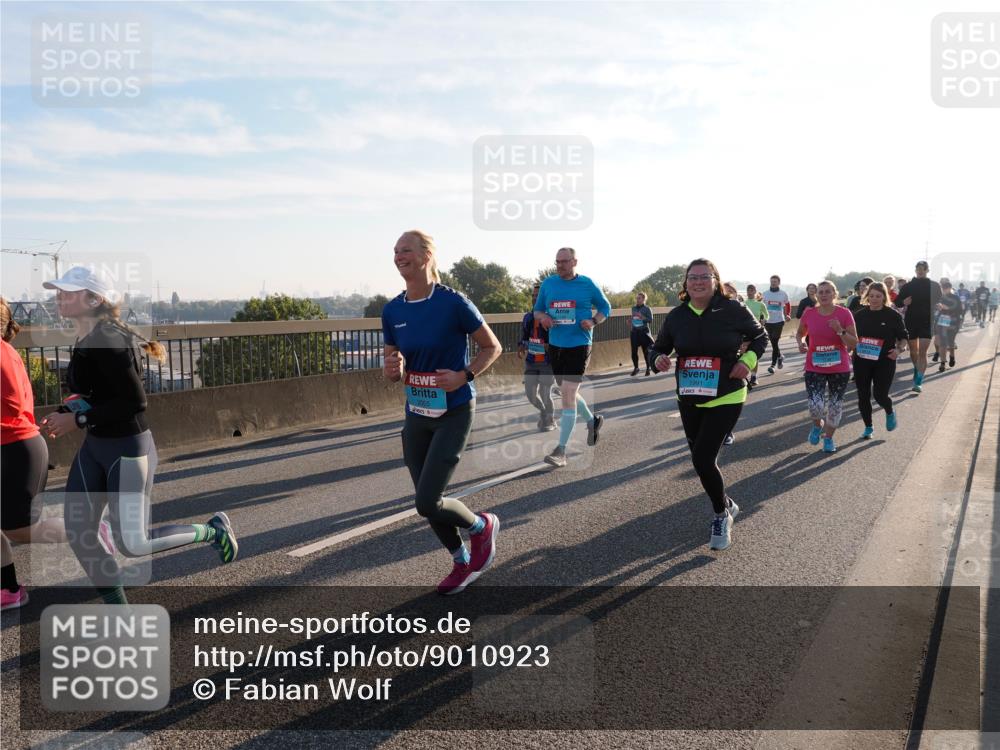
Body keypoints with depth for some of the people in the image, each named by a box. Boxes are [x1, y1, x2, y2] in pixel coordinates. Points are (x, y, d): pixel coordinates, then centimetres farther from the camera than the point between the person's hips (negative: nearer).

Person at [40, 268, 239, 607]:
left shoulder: (106, 341, -21)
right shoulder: (84, 341, 7)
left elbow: (134, 401, -26)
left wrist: (78, 420, -20)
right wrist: (63, 414, 3)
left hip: (127, 449, -9)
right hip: (94, 447, 9)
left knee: (132, 544, -4)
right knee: (78, 533, 8)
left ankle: (212, 529, 17)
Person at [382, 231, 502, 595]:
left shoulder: (453, 302, -15)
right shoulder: (392, 311, 1)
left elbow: (492, 347, -5)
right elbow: (392, 368, 10)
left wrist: (464, 376, -19)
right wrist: (391, 369, -13)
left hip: (453, 414, -6)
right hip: (416, 415, 6)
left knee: (427, 503, -10)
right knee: (426, 501, 11)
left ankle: (483, 526, 21)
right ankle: (463, 563, 36)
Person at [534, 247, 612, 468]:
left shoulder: (587, 284, -3)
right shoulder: (548, 283, 6)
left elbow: (605, 307, 8)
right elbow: (537, 309, 15)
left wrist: (593, 322, -12)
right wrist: (542, 317, -9)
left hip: (579, 345, -5)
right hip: (555, 345, 5)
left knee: (568, 394, -11)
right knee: (569, 393, 18)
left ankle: (561, 450, -6)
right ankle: (592, 420, 46)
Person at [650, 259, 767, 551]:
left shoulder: (732, 309, -11)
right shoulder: (676, 316, -2)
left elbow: (759, 337, 3)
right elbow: (660, 347, 9)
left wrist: (748, 360, -14)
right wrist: (659, 359, -15)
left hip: (725, 398, -5)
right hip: (688, 399, 5)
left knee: (702, 458, -13)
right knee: (701, 459, 16)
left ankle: (721, 515, 12)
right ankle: (727, 505, 42)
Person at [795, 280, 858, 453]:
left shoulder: (844, 313, -8)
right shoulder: (809, 314, -3)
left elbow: (854, 342, -5)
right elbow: (800, 333, 15)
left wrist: (840, 330, -21)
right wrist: (800, 343, -6)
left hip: (840, 368, 0)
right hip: (814, 368, 0)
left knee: (835, 404, 10)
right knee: (815, 405, -11)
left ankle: (829, 438, 30)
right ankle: (817, 425, 24)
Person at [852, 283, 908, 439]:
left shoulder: (893, 315, -4)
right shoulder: (860, 315, 3)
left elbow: (903, 337, 2)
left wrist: (900, 349, -16)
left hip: (884, 362, -3)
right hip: (862, 361, 3)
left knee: (880, 395, -6)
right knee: (863, 396, 5)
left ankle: (890, 413, 30)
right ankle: (868, 427, 24)